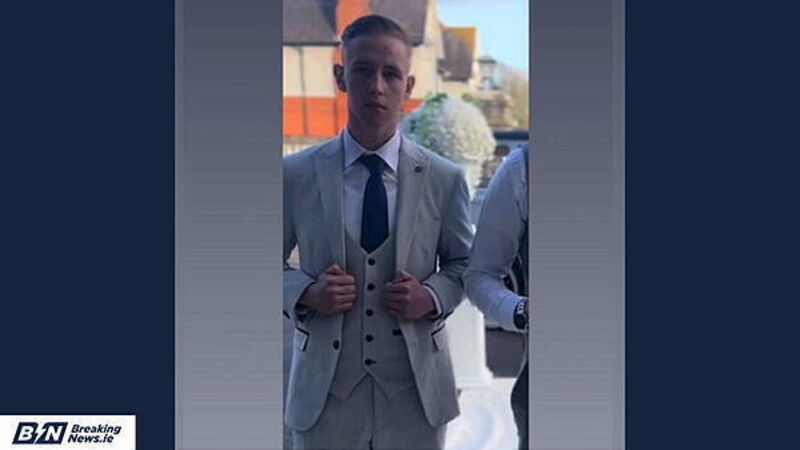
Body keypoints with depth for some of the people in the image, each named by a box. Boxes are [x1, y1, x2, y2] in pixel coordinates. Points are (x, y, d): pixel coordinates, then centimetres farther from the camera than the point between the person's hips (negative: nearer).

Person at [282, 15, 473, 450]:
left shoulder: (444, 179, 0)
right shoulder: (295, 175, -1)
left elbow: (463, 263, 11)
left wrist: (433, 297, -10)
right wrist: (306, 292, -13)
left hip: (415, 390, 1)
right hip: (325, 389, 0)